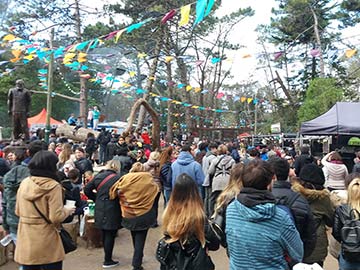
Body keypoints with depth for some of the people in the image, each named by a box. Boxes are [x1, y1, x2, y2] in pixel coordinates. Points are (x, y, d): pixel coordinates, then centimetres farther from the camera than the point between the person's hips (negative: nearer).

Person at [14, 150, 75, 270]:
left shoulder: (24, 183, 2)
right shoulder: (53, 186, -16)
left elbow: (18, 212, 12)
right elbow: (56, 217, -19)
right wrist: (67, 210, 0)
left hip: (26, 241, 5)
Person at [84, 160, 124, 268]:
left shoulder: (98, 176, 5)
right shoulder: (118, 177, -12)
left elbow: (87, 189, 7)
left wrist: (96, 199, 14)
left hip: (100, 209, 6)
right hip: (112, 210, -6)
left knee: (105, 233, 21)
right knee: (110, 235, 5)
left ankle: (107, 255, 39)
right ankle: (108, 261, 14)